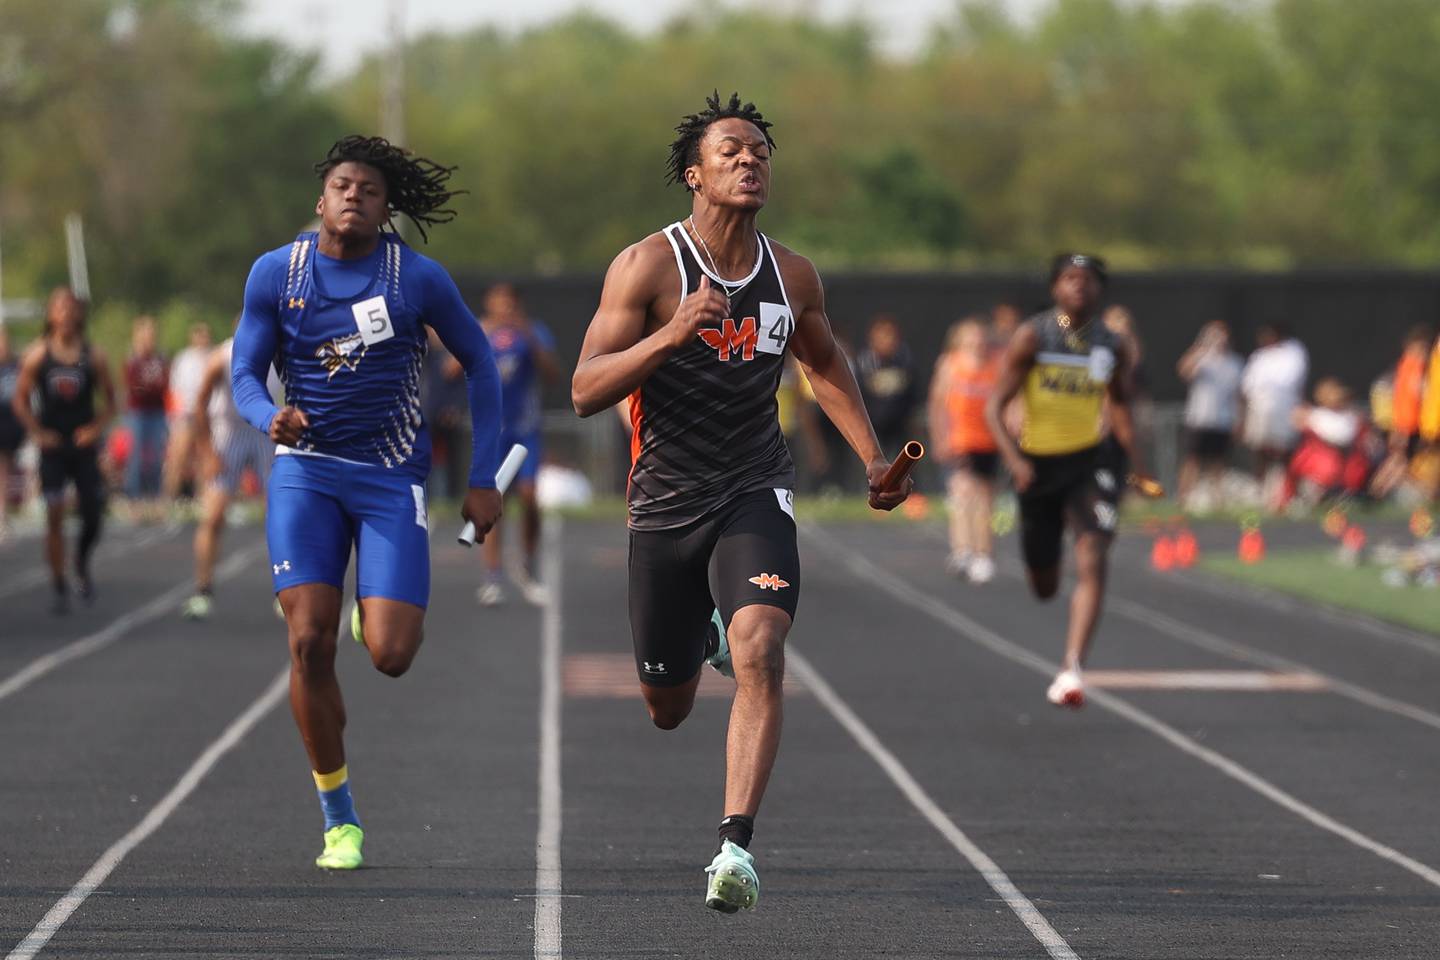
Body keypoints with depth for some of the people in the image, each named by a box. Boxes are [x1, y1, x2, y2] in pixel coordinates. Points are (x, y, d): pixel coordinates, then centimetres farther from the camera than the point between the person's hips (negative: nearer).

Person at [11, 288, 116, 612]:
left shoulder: (93, 356, 0)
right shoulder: (38, 355, -2)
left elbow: (110, 401, 7)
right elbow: (20, 400, 4)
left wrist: (96, 428, -9)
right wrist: (37, 432, -8)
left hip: (84, 444, 1)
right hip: (52, 446, -1)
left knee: (93, 515, 0)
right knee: (54, 516, -6)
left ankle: (82, 565, 30)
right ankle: (60, 588, 2)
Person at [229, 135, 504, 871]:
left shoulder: (419, 278, -6)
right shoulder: (276, 273, -1)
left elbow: (478, 363, 6)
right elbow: (244, 374, 4)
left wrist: (483, 478, 2)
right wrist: (271, 419, -21)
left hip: (391, 478, -1)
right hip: (306, 471, 1)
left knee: (389, 656, -12)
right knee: (309, 641, -12)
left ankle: (377, 612, 29)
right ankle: (339, 820, 3)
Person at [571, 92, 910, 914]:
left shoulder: (793, 275, 2)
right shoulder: (648, 267, -11)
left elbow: (825, 364, 22)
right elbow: (585, 393, -17)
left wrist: (874, 458, 12)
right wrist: (672, 333, -30)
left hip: (755, 495, 1)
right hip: (666, 504, -1)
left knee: (760, 655, -26)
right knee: (667, 709, 13)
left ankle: (737, 846, -26)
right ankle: (700, 633, 52)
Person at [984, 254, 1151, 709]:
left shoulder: (1114, 347, 0)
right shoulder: (1032, 338, -10)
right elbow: (994, 407, -12)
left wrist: (1135, 461, 13)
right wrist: (1015, 460, -27)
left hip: (1090, 461, 1)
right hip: (1037, 463, 0)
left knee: (1091, 561, -22)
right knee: (1044, 588, 11)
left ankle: (1071, 670, -25)